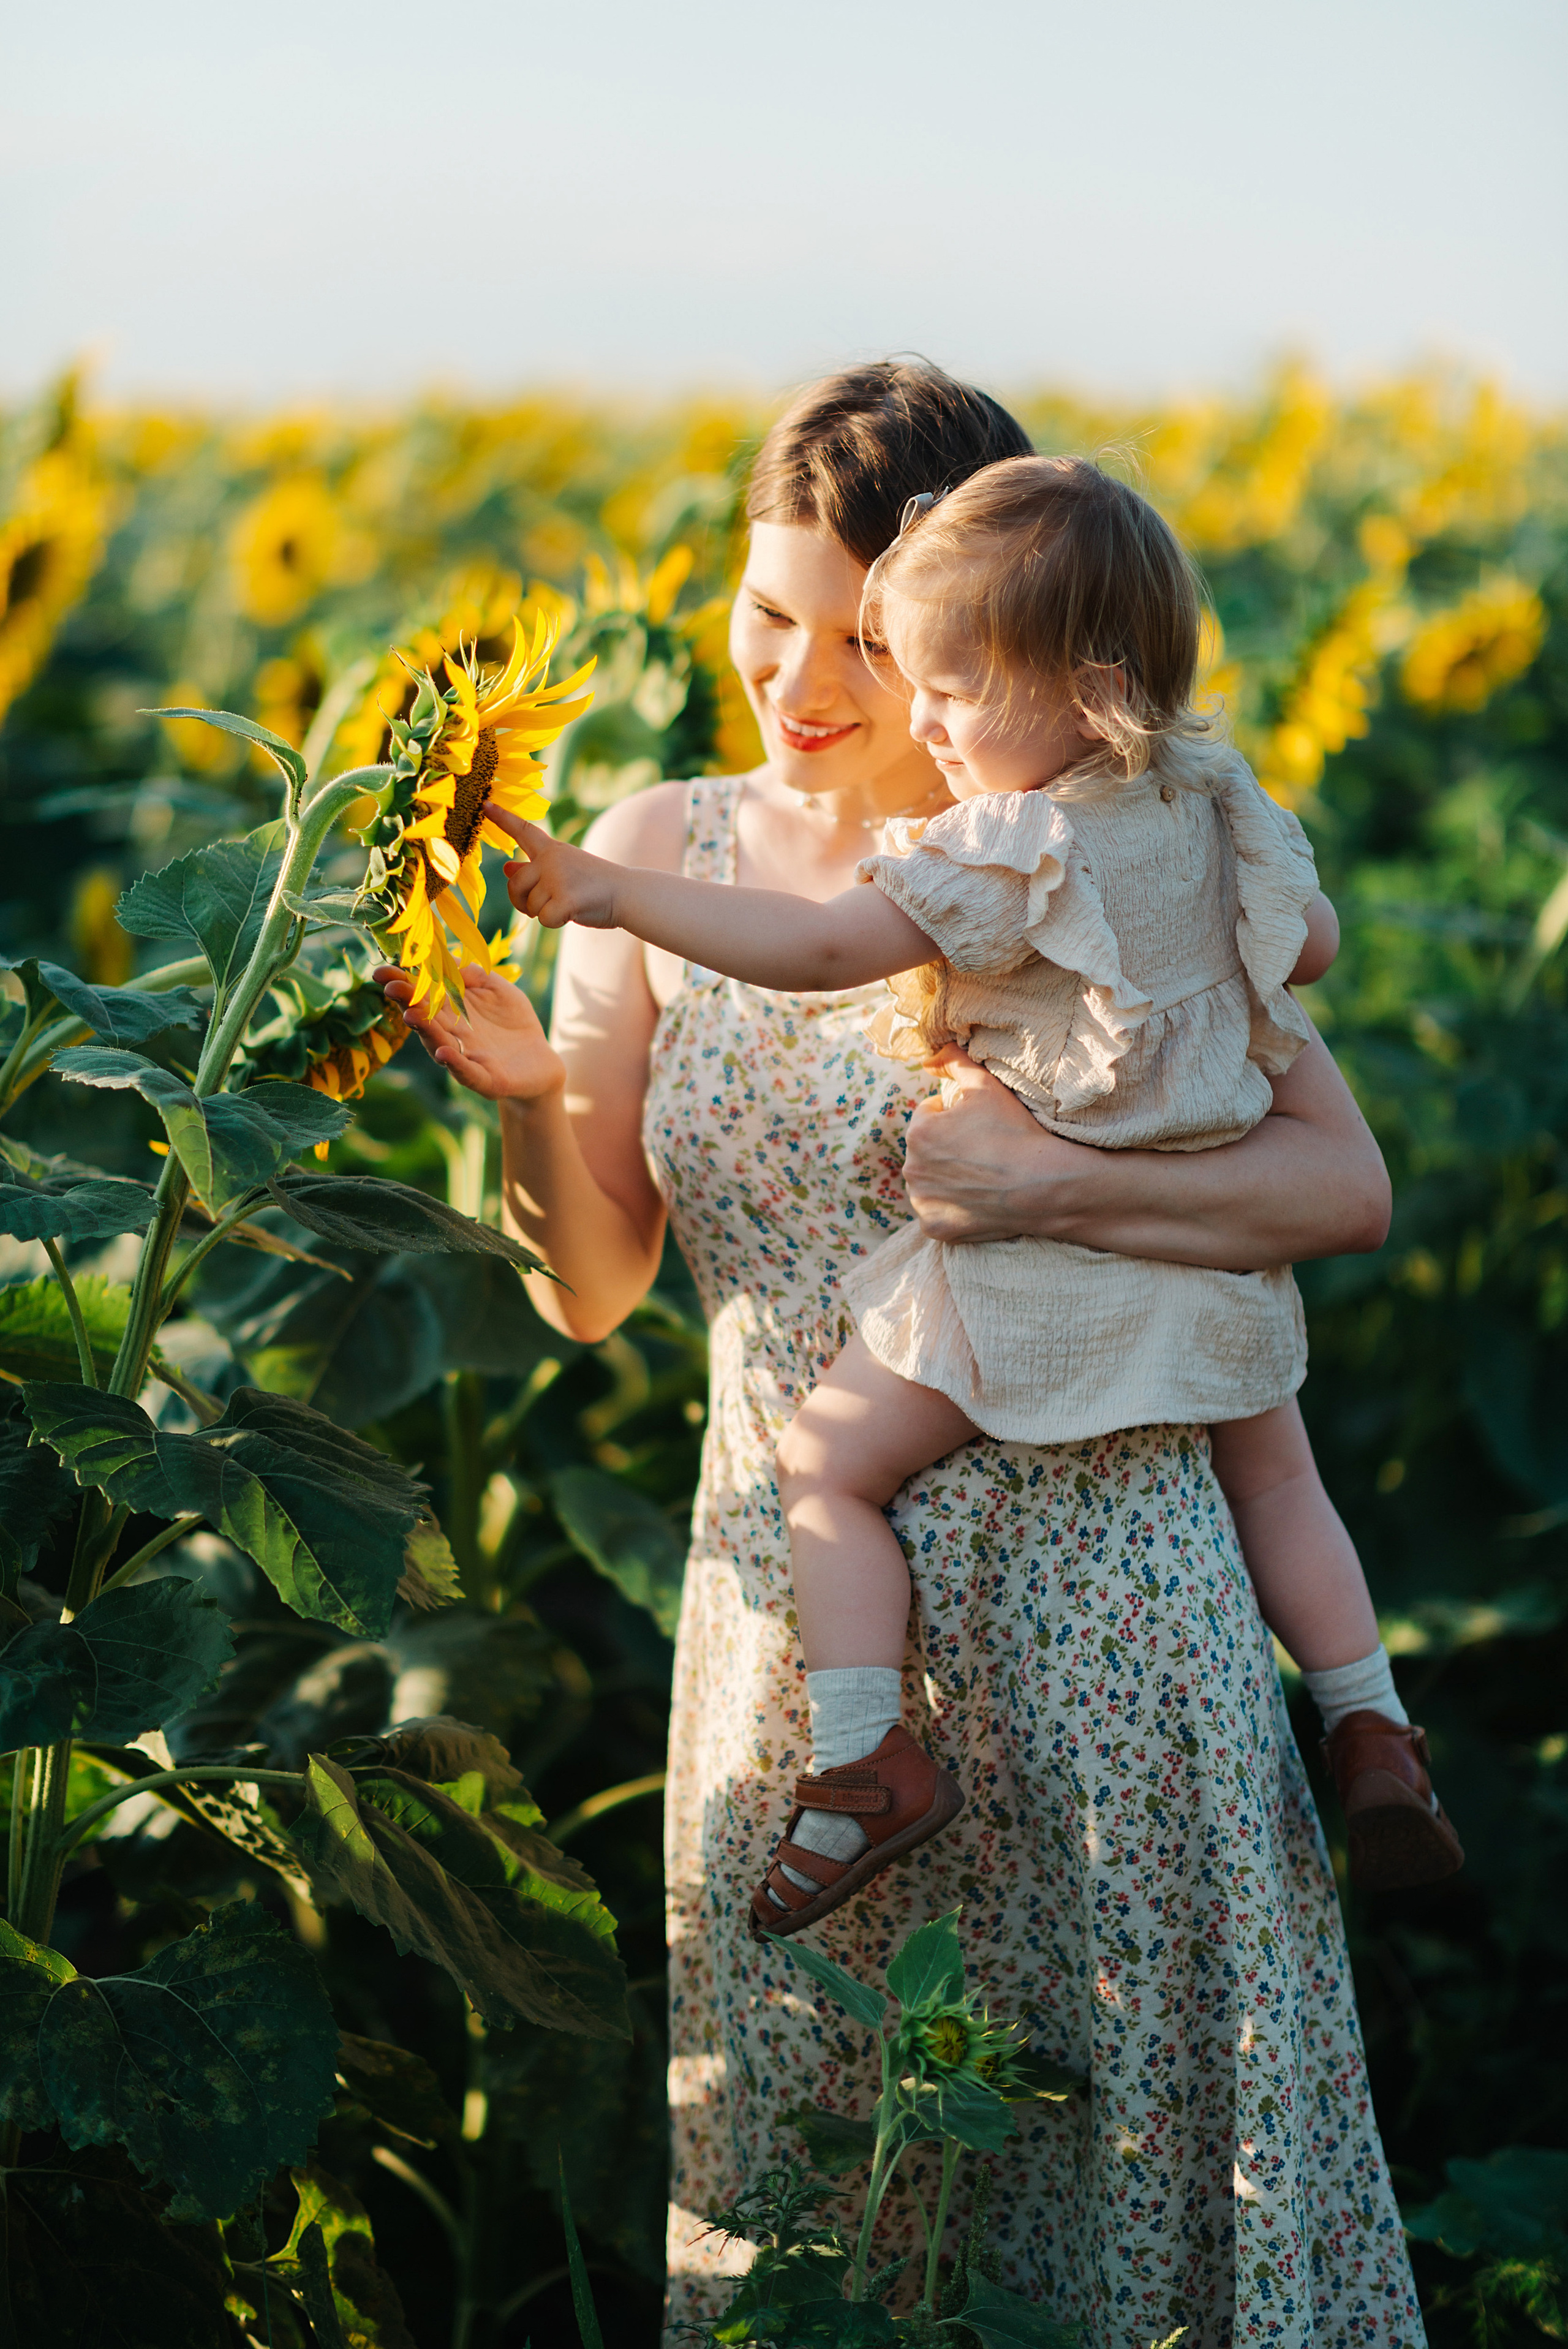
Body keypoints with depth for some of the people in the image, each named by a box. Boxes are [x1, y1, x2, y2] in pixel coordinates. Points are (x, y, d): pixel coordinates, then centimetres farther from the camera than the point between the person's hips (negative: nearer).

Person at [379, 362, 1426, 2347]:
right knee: (803, 2122, 13)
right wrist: (530, 1100, -17)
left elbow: (1347, 1184, -9)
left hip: (1089, 1570, -2)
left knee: (1140, 2100, 9)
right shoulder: (656, 854, 4)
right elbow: (594, 1295, 3)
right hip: (790, 1583, 3)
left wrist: (1048, 1186, -22)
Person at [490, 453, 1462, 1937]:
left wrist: (615, 896, -26)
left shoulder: (1012, 850, -22)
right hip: (1212, 1244, 7)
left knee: (825, 1466, 2)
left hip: (1036, 1268, -7)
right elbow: (1312, 945, 13)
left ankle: (866, 1758, -8)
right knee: (1274, 1476, 27)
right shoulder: (1221, 801, 0)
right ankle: (1373, 1738, 25)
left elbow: (825, 947, -27)